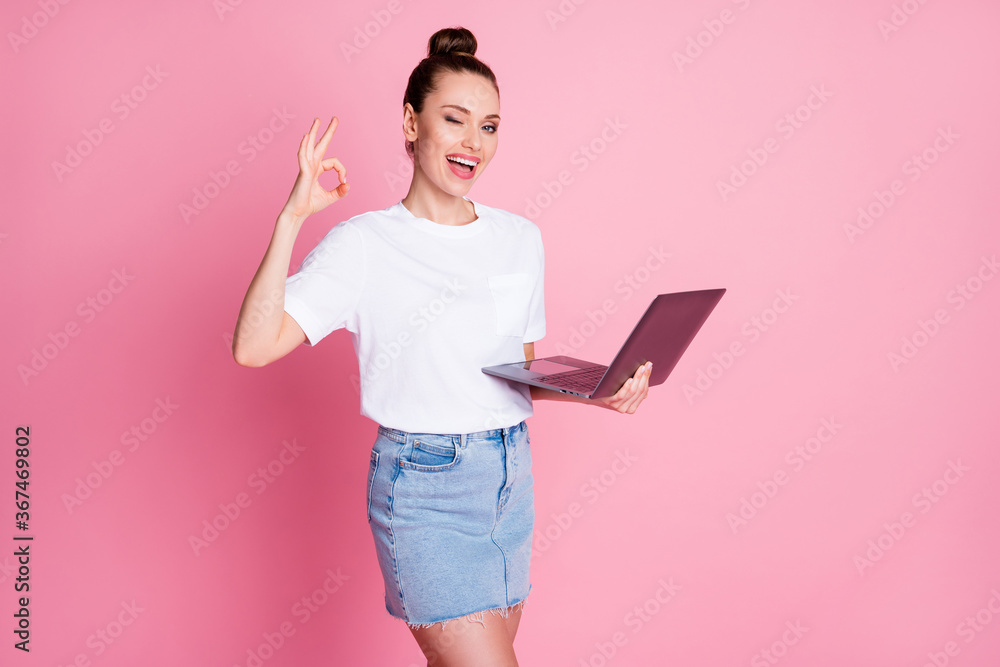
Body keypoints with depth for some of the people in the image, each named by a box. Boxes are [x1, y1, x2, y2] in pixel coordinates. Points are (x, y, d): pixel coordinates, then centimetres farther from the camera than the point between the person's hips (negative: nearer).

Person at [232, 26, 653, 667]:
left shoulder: (522, 239, 7)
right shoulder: (365, 245, -8)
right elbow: (254, 346, -20)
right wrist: (292, 217, -22)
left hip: (512, 474, 6)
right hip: (424, 486, -5)